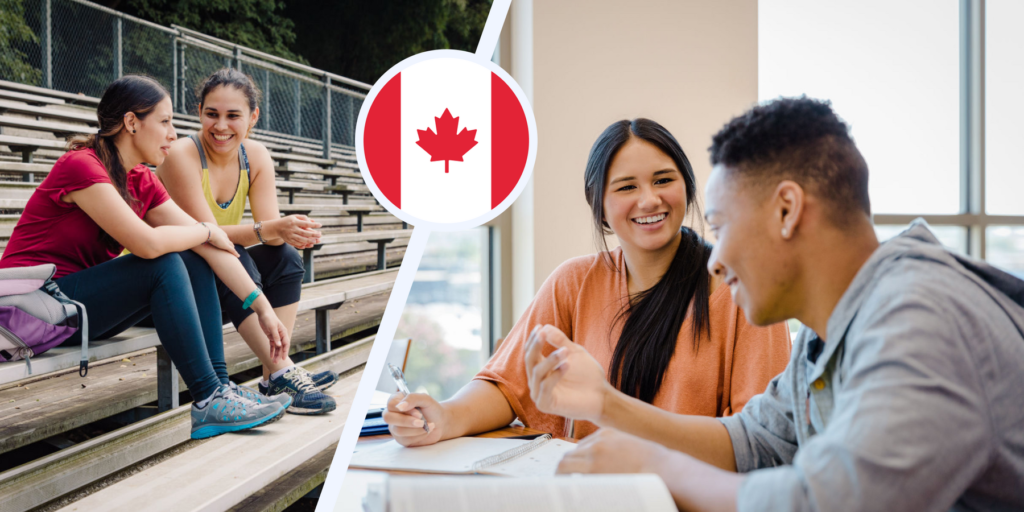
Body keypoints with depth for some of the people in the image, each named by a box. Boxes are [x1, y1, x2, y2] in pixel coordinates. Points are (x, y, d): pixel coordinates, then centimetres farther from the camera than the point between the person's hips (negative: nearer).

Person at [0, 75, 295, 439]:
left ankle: (219, 387, -11)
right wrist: (207, 230, -11)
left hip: (84, 305, 8)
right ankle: (208, 402, -22)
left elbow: (211, 248, -1)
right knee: (166, 265, -24)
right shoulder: (80, 166, -19)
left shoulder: (142, 183, 6)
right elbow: (148, 243, -30)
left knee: (195, 262, -5)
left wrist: (262, 308, -6)